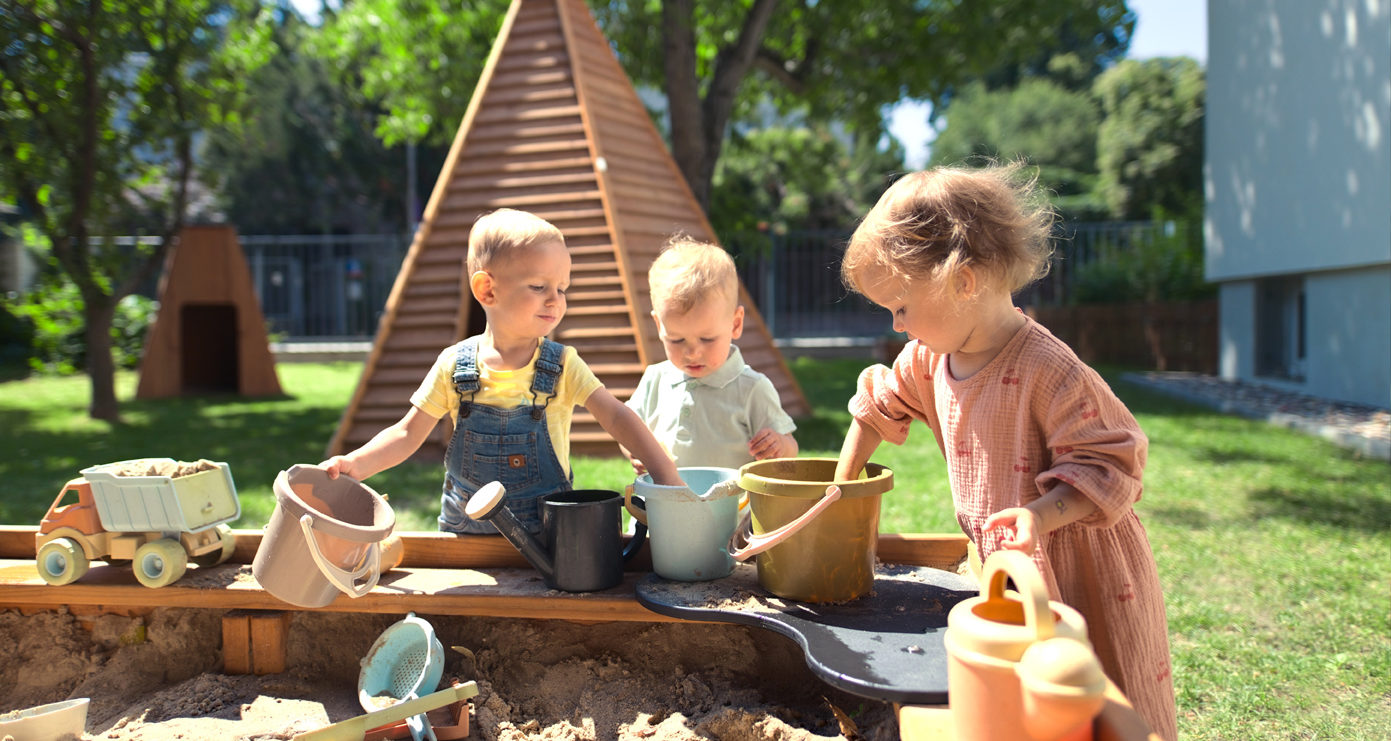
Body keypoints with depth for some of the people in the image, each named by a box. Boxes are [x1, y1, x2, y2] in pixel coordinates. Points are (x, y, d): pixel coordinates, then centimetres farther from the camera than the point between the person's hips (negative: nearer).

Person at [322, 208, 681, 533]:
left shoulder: (562, 366, -4)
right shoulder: (454, 364, -2)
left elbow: (617, 417, -9)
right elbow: (408, 433, 3)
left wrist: (666, 475, -21)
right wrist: (356, 464, -14)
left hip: (545, 532, -1)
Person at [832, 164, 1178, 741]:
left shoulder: (1047, 369, -26)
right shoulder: (928, 360, -2)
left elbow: (1109, 464, -21)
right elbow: (877, 407, 15)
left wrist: (1040, 515, -34)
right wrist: (839, 492, 14)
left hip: (1080, 573, -7)